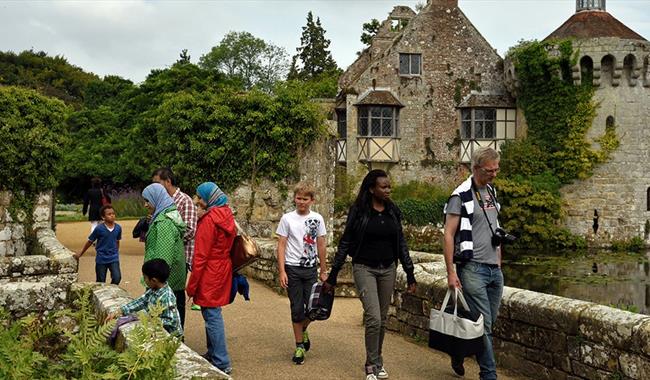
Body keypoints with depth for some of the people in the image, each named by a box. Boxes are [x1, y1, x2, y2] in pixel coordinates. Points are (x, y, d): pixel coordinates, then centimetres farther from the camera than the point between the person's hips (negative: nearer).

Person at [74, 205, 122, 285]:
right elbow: (90, 241, -1)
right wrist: (80, 253, 6)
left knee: (117, 278, -14)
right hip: (101, 259, -2)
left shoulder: (118, 228, -5)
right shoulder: (99, 229, -13)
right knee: (100, 281, 8)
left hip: (113, 259, 2)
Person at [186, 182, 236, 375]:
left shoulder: (209, 220, -17)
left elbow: (201, 256, -18)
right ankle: (212, 354, 30)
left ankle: (222, 363, 1)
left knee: (212, 316, -2)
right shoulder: (227, 216, 8)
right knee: (212, 314, 19)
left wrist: (191, 285, -12)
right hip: (223, 270, 9)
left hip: (210, 274, -9)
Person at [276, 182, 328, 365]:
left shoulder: (317, 219, 4)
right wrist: (282, 271, -10)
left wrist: (323, 271, 8)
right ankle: (299, 346, 15)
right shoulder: (287, 218, -2)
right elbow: (281, 246, -3)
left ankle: (303, 328, 31)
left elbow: (321, 246, 9)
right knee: (297, 308, 2)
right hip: (292, 268, -2)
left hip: (310, 269, 2)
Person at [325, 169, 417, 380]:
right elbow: (345, 243, -2)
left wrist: (410, 274, 7)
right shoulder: (358, 211, -7)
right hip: (364, 268, -4)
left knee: (382, 319, 10)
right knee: (373, 318, -13)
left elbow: (401, 243, 10)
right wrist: (332, 275, -2)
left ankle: (378, 361, 27)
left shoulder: (393, 211, 5)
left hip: (388, 269, 4)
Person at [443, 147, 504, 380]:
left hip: (494, 269, 7)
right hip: (473, 269, -7)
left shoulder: (492, 192, 14)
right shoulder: (461, 196, -10)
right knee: (483, 324, -6)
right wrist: (451, 272, -15)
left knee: (489, 321, 11)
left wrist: (499, 264, 18)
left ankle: (458, 356, 30)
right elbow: (448, 235, -11)